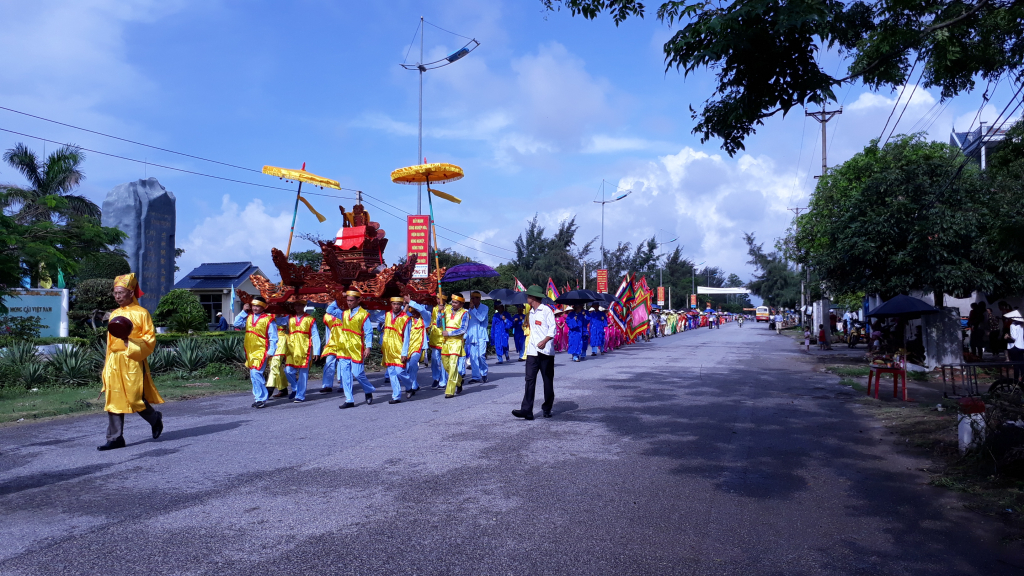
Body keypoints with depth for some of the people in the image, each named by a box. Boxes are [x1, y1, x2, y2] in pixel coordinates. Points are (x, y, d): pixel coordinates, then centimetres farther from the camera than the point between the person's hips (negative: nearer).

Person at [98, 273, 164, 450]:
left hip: (133, 362, -6)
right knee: (113, 400, 3)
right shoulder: (114, 314, 14)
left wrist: (131, 342, -22)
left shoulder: (141, 313, -5)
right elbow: (110, 340, 20)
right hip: (114, 362, 6)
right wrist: (107, 362, 16)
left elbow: (150, 338, -7)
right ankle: (115, 438, 7)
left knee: (135, 398, -3)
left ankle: (155, 418, 26)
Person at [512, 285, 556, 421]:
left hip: (546, 351, -6)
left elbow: (552, 328, -10)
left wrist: (545, 341, -24)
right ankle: (526, 410, -13)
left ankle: (547, 408, 19)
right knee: (530, 380, -6)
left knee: (548, 380, 5)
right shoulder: (531, 312, 18)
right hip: (532, 351, 6)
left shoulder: (546, 310, -4)